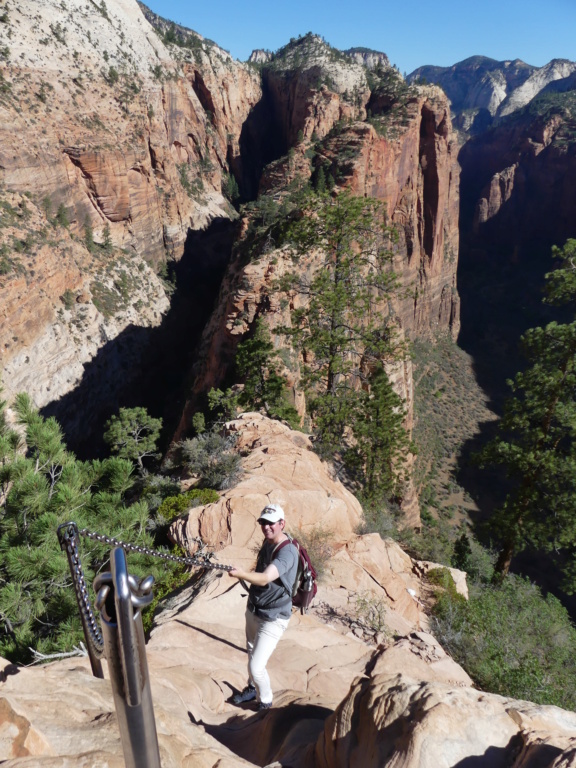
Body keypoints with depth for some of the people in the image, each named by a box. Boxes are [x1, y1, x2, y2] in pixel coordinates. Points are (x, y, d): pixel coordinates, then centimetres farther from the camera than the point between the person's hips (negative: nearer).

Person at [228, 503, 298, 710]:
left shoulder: (287, 551, -27)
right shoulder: (268, 542, 0)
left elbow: (265, 578, -43)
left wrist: (242, 574, -58)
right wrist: (247, 576, 2)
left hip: (273, 618, -8)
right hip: (253, 610, 8)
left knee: (256, 666, -6)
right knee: (252, 653, 25)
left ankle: (265, 702, 22)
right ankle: (252, 688, 50)